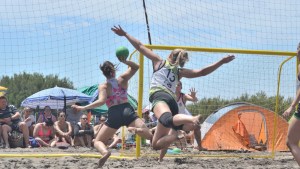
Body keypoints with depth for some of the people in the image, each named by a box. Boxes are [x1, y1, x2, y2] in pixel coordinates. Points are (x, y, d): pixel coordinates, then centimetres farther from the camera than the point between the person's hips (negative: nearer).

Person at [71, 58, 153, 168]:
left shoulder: (103, 87, 3)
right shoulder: (122, 79, 12)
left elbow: (101, 101, -14)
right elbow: (135, 67, 23)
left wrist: (83, 108, -12)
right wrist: (124, 61, 5)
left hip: (114, 115, -1)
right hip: (127, 111, 1)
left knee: (98, 141, 10)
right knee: (149, 135, -6)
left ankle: (105, 152, -26)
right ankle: (134, 130, -40)